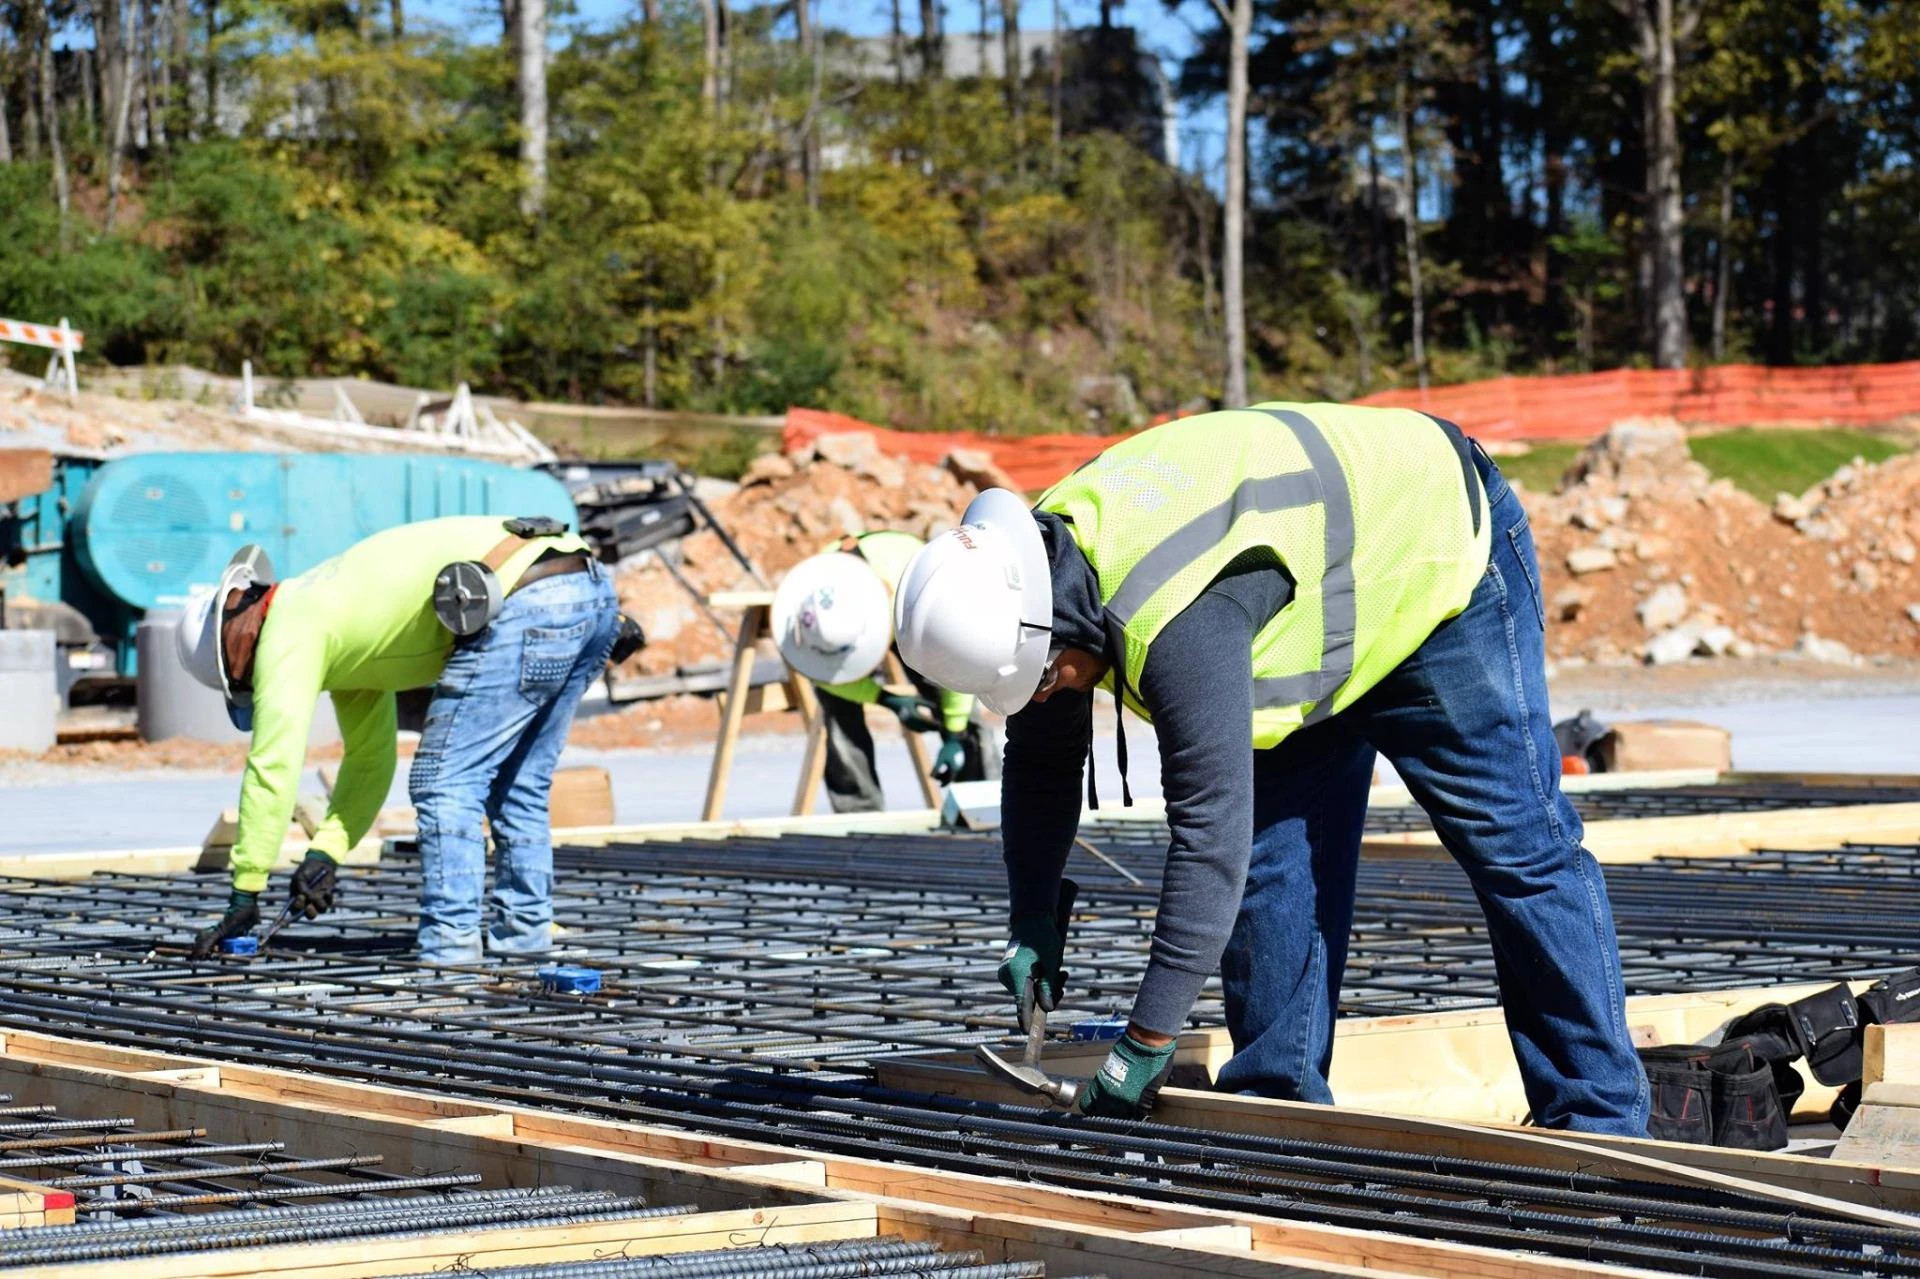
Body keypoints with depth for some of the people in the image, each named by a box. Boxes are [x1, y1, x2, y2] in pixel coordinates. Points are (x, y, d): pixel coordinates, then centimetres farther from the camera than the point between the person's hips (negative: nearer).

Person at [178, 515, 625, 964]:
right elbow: (369, 759, 35)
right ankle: (524, 928, 24)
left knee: (445, 785, 0)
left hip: (527, 606, -10)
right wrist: (326, 851, 24)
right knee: (515, 785, 21)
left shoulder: (290, 629, 4)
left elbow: (273, 767, 1)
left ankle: (450, 940, 0)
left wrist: (244, 896, 6)